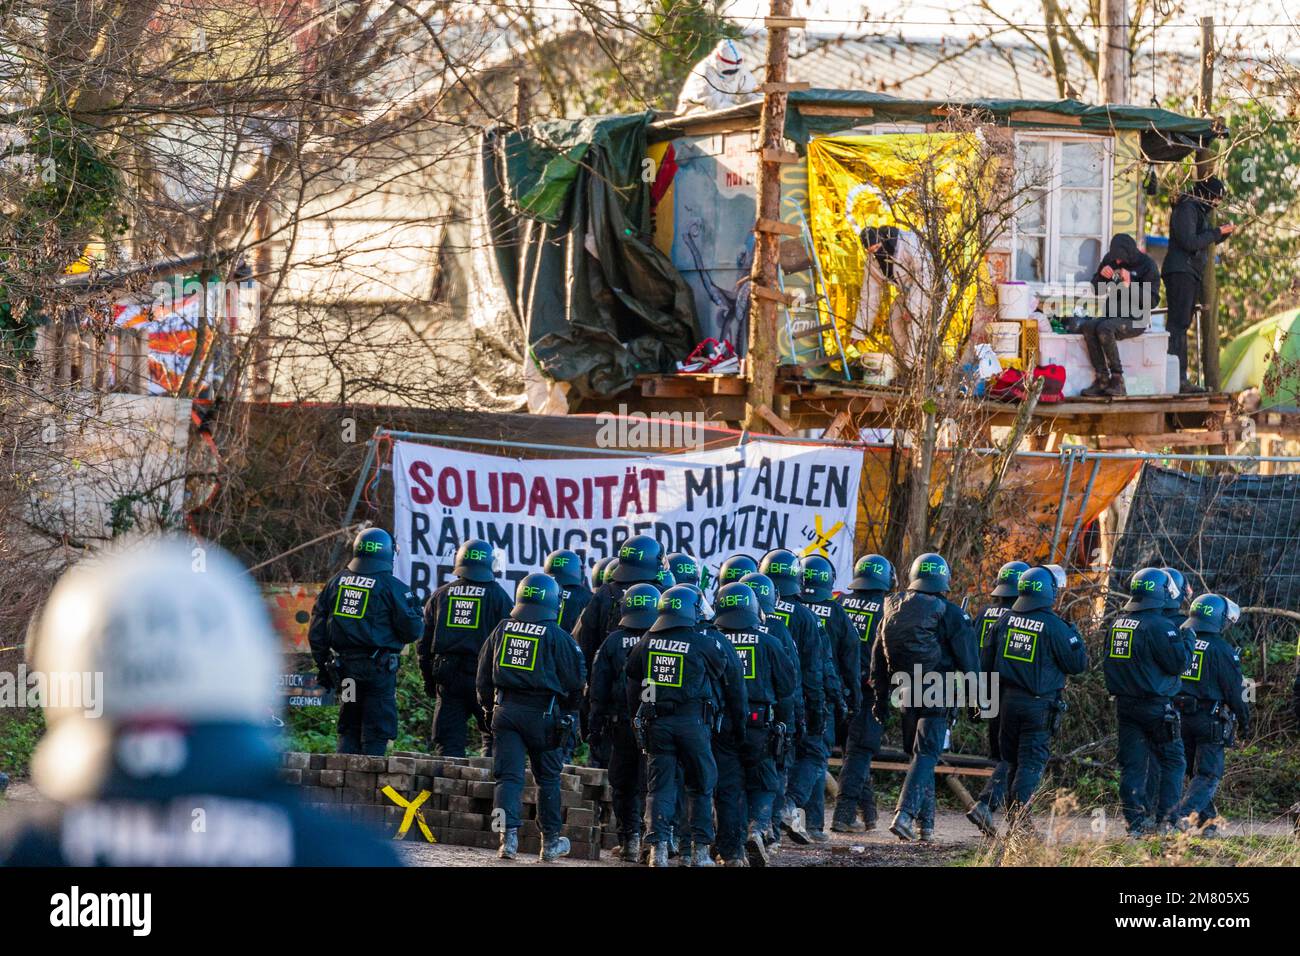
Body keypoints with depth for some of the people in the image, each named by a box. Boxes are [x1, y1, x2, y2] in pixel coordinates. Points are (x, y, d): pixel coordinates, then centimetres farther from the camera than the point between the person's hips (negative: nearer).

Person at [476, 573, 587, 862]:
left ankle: (508, 836, -15)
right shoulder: (555, 635, -7)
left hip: (505, 710, 2)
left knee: (509, 776, 0)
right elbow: (576, 679, -2)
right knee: (548, 778, 11)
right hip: (542, 713, -2)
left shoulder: (502, 630, 5)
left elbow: (483, 677, 12)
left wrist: (489, 707, 25)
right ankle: (551, 842, 17)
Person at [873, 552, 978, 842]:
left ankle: (926, 823, 17)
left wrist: (881, 698, 18)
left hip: (907, 694, 5)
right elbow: (969, 661, -6)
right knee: (925, 755, -5)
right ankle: (905, 813, -21)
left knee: (922, 754, 16)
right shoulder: (950, 614, -9)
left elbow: (878, 661, 11)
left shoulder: (893, 609, 6)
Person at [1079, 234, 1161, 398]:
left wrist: (1130, 286, -23)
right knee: (1087, 327, -25)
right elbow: (1098, 291, 19)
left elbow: (1153, 301, -12)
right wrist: (1101, 276, -3)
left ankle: (1117, 380, -26)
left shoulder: (1147, 264, -6)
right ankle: (1101, 379, -26)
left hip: (1135, 319, -6)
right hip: (1111, 315, 6)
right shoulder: (1110, 260, 10)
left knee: (1104, 329, -33)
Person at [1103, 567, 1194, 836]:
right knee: (1173, 761, 4)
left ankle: (1136, 823, 3)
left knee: (1132, 764, 7)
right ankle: (1165, 819, -2)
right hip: (1155, 704, -7)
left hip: (1124, 703, 7)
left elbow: (1110, 663, 18)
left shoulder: (1118, 623, 9)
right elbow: (1178, 663, -13)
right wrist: (1188, 640, 3)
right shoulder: (1157, 625, -15)